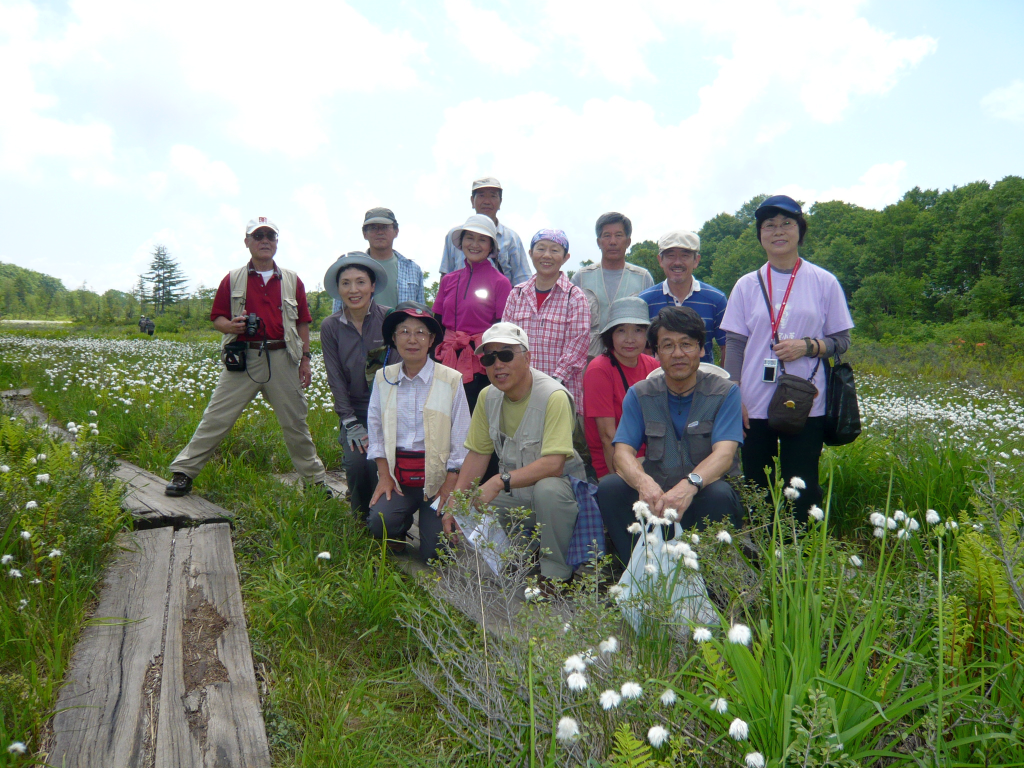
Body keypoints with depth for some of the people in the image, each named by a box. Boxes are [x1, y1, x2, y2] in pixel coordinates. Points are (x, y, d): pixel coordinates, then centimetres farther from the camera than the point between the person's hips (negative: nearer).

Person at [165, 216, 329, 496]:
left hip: (282, 360, 1)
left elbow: (302, 323, 13)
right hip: (242, 358, -1)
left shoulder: (292, 281, 11)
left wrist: (305, 360, 7)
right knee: (216, 418, -1)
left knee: (295, 423, 8)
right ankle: (182, 472, 11)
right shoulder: (233, 280, 7)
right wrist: (231, 326, -14)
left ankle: (316, 479, 20)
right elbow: (217, 317, 9)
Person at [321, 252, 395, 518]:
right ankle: (363, 516, 11)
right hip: (354, 411, 2)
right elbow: (336, 380, 1)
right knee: (356, 462, -19)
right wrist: (351, 424, -7)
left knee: (378, 463, -22)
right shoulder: (330, 327, 2)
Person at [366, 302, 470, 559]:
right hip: (397, 471, 3)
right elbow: (376, 429, 8)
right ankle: (401, 528, 15)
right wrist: (384, 475, -1)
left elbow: (461, 439, -2)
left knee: (433, 553, -10)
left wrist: (450, 484, -7)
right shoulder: (383, 378, 6)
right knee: (380, 523, -22)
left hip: (437, 473, -2)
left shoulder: (451, 380, -4)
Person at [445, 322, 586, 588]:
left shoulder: (554, 397, -22)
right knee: (461, 520, -12)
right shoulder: (488, 397, 0)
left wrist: (500, 481, -37)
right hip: (513, 494, 6)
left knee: (547, 489, -39)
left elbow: (553, 465, -30)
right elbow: (478, 454, 4)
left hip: (559, 483, -6)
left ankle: (555, 572, -14)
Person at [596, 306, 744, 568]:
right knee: (610, 487, -23)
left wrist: (690, 484, -41)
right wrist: (643, 482, -33)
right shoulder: (640, 394, 4)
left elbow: (724, 453, -18)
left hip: (700, 499, -2)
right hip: (655, 497, 2)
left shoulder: (725, 393, -3)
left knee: (719, 493, -34)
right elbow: (623, 452, -8)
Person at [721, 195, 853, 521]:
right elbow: (734, 345, 5)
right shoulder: (747, 285, 7)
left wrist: (807, 346, -13)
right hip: (754, 407, 1)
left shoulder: (824, 282, 4)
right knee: (755, 490, 6)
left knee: (802, 489, 2)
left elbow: (841, 340, 6)